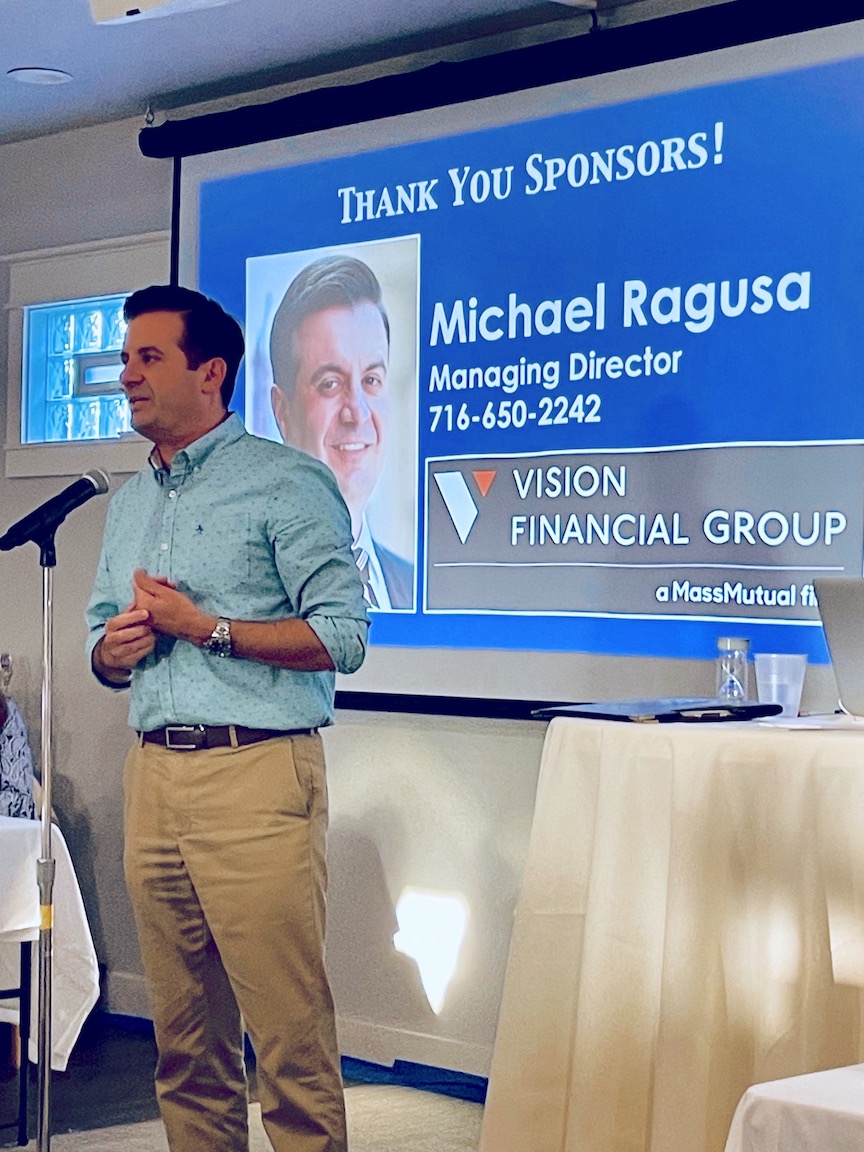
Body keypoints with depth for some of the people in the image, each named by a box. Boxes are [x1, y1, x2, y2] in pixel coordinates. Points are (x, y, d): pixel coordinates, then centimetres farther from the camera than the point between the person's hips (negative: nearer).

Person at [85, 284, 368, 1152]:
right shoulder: (128, 503, 20)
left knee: (289, 1037, -7)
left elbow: (341, 637, -10)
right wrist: (115, 649, 1)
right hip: (152, 777, 7)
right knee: (184, 1039, 10)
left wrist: (205, 626, -12)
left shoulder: (285, 482, -2)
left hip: (254, 777, -7)